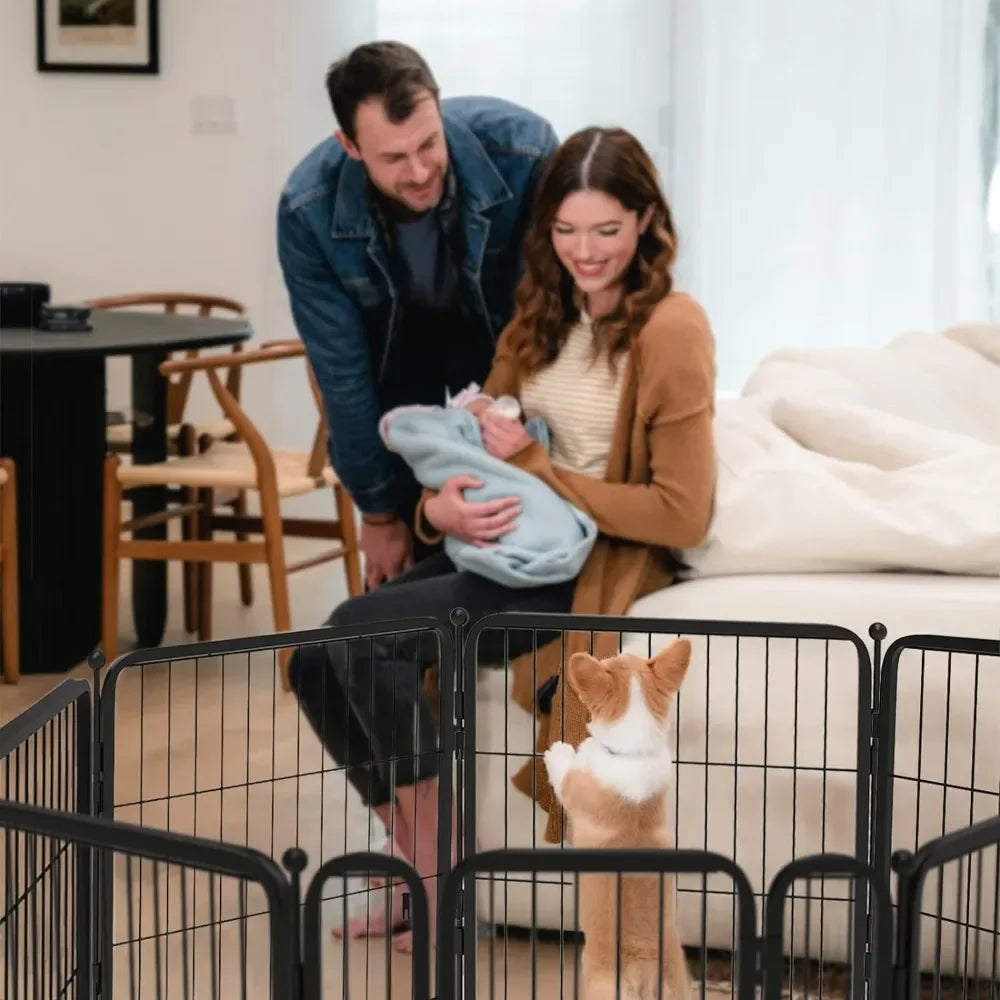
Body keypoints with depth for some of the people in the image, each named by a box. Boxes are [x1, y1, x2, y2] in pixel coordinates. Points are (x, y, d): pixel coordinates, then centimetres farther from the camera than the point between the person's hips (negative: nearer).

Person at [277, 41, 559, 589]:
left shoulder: (521, 148, -34)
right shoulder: (308, 210, -29)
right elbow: (342, 370, -18)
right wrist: (377, 511, -10)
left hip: (507, 343, 0)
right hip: (400, 356, 0)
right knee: (403, 562, -4)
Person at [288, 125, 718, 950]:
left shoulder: (670, 331, -13)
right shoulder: (543, 315, 10)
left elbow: (683, 515, -16)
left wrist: (538, 466, -15)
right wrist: (440, 505, -12)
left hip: (594, 571, -8)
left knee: (362, 634, -23)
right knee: (318, 661, -9)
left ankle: (445, 887, -10)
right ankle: (421, 870, 2)